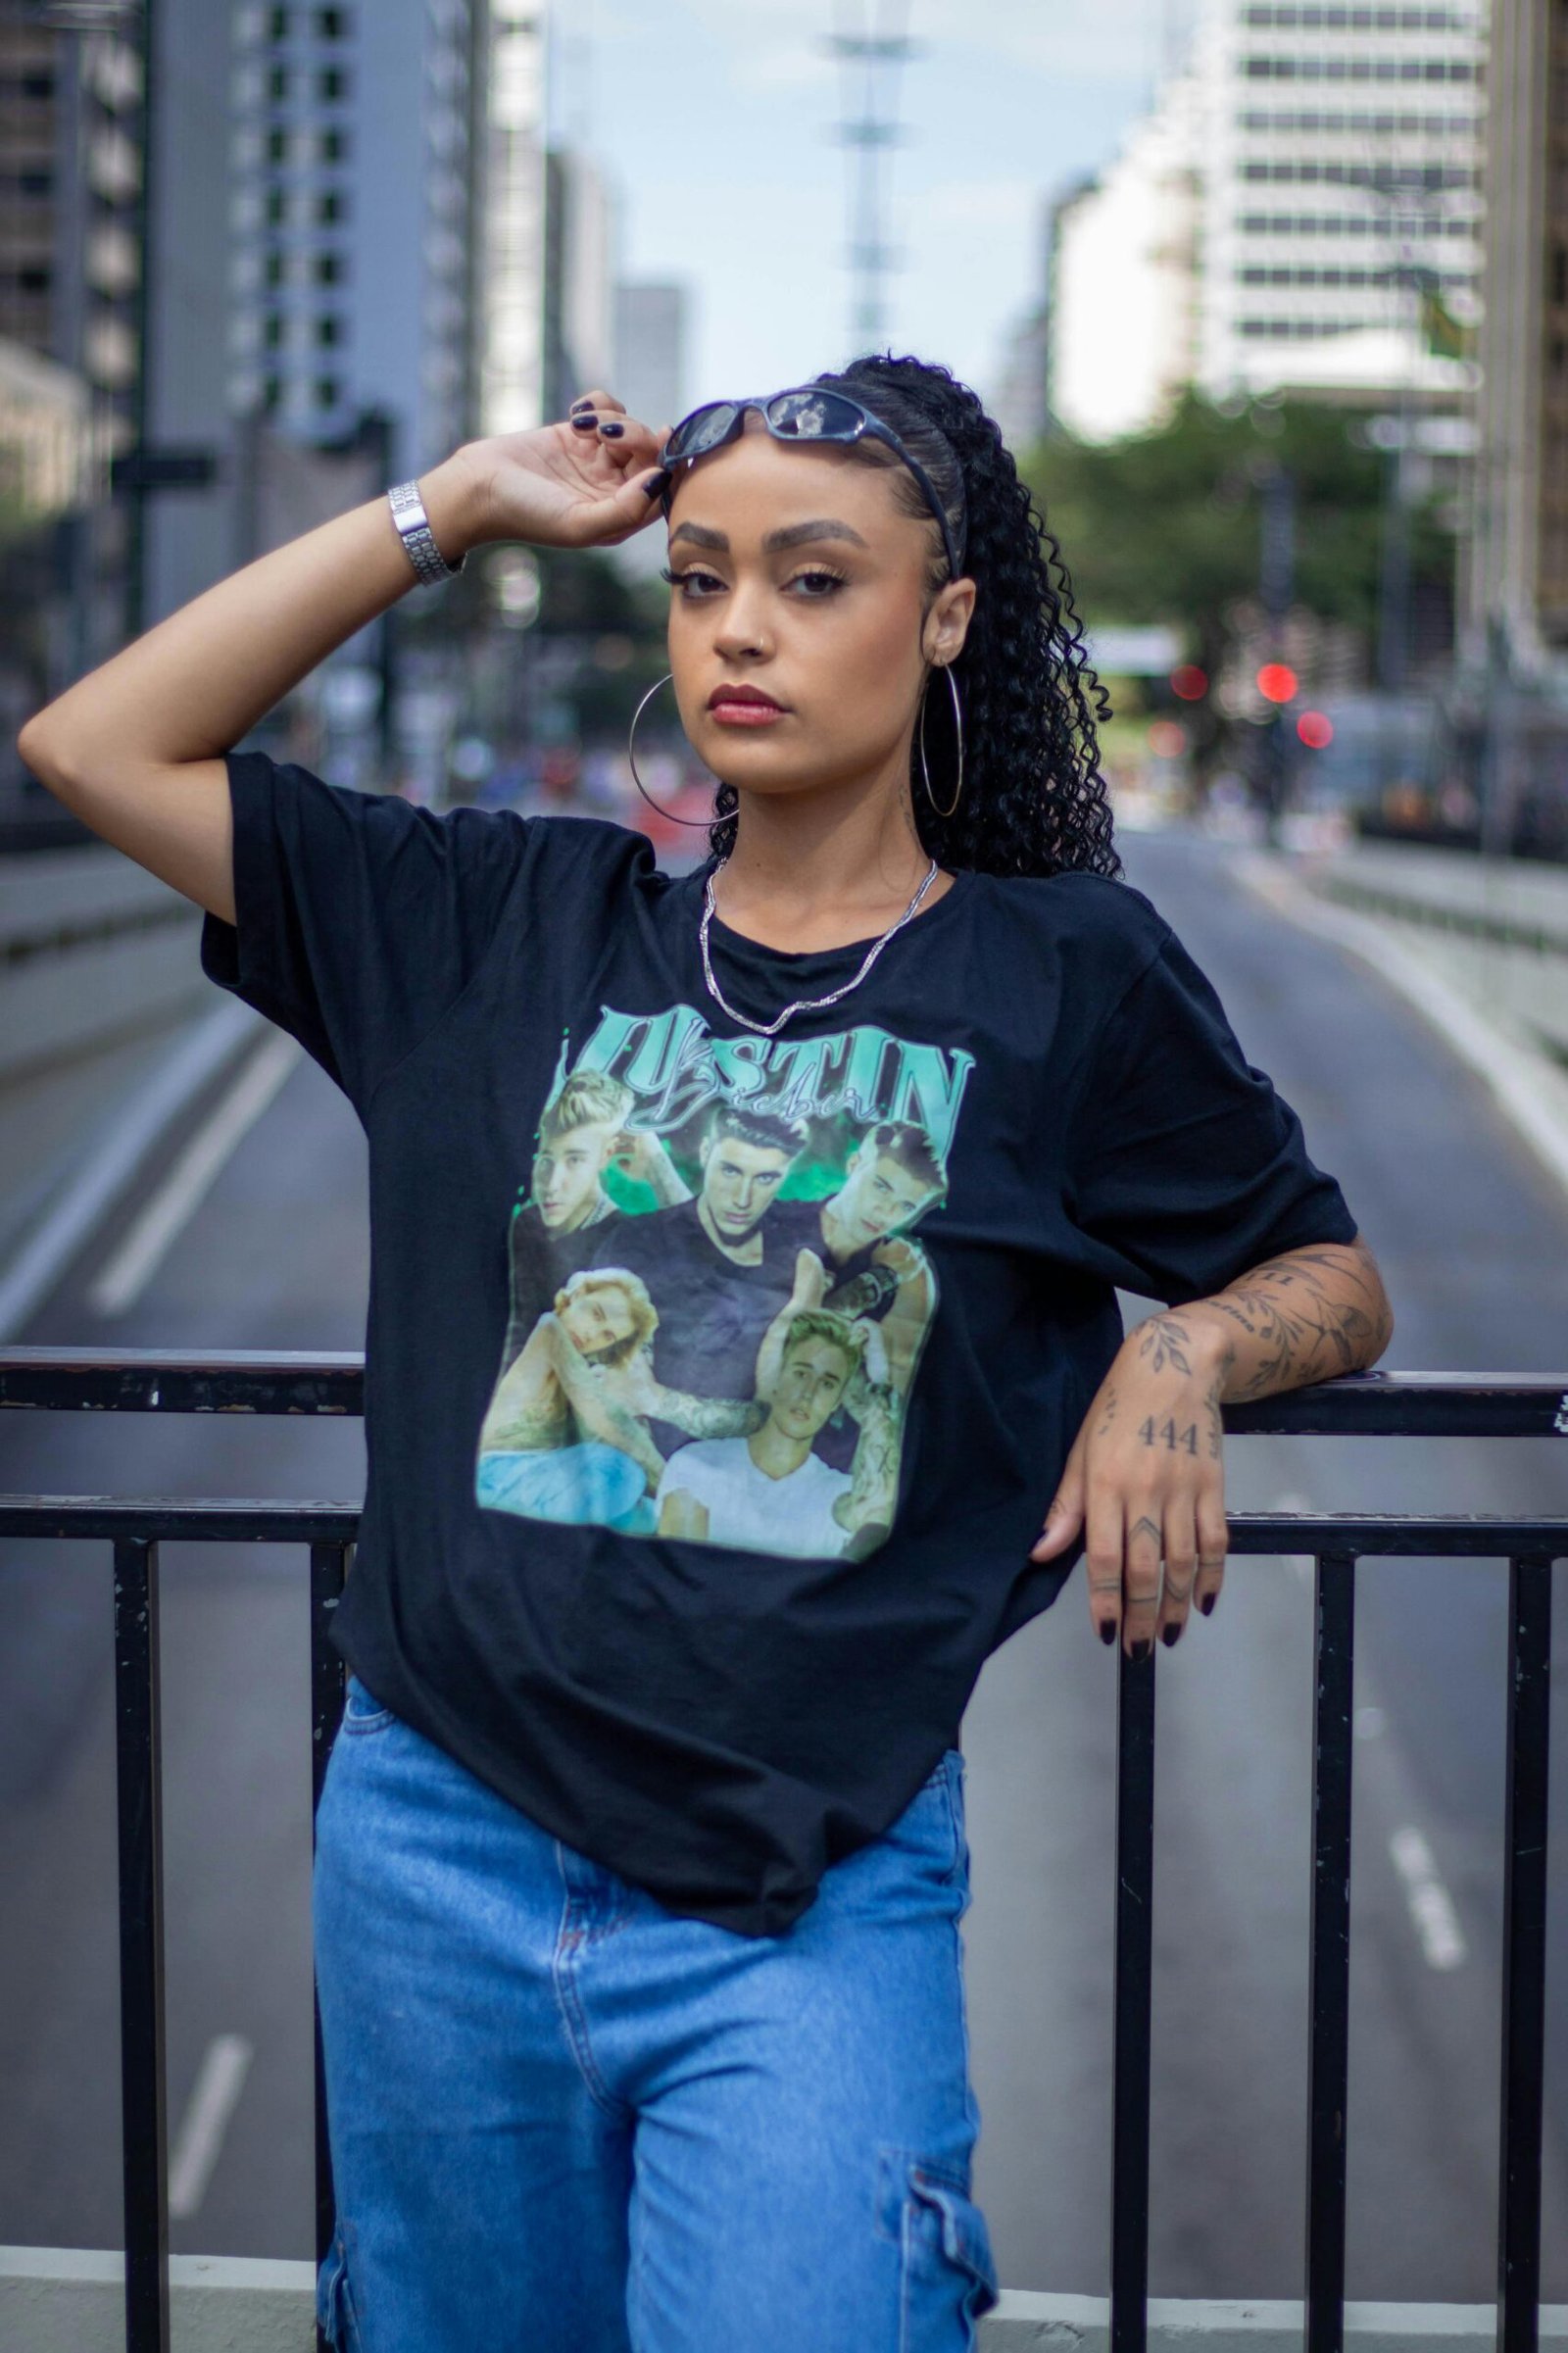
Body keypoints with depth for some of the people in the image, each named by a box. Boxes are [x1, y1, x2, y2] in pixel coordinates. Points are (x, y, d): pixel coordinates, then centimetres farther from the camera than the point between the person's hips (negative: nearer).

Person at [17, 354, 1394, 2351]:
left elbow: (1334, 1278, 13)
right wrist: (452, 507, 6)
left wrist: (1178, 1355, -9)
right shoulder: (511, 927, 7)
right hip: (437, 1860, 3)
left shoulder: (1063, 974, 2)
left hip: (813, 1905, -3)